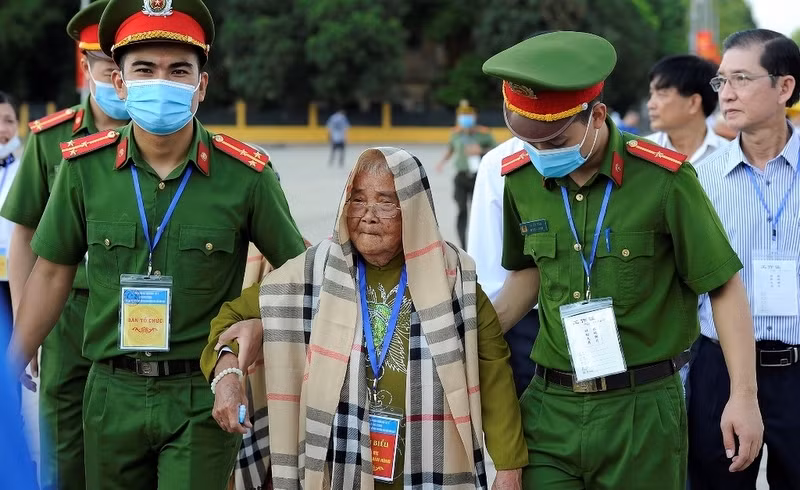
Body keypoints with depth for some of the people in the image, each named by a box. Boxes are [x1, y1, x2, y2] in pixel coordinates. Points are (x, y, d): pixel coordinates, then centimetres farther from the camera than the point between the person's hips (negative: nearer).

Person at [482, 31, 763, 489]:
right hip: (551, 408, 3)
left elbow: (725, 286, -5)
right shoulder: (522, 178, 2)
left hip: (642, 413, -3)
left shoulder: (663, 178, -12)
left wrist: (744, 397, -8)